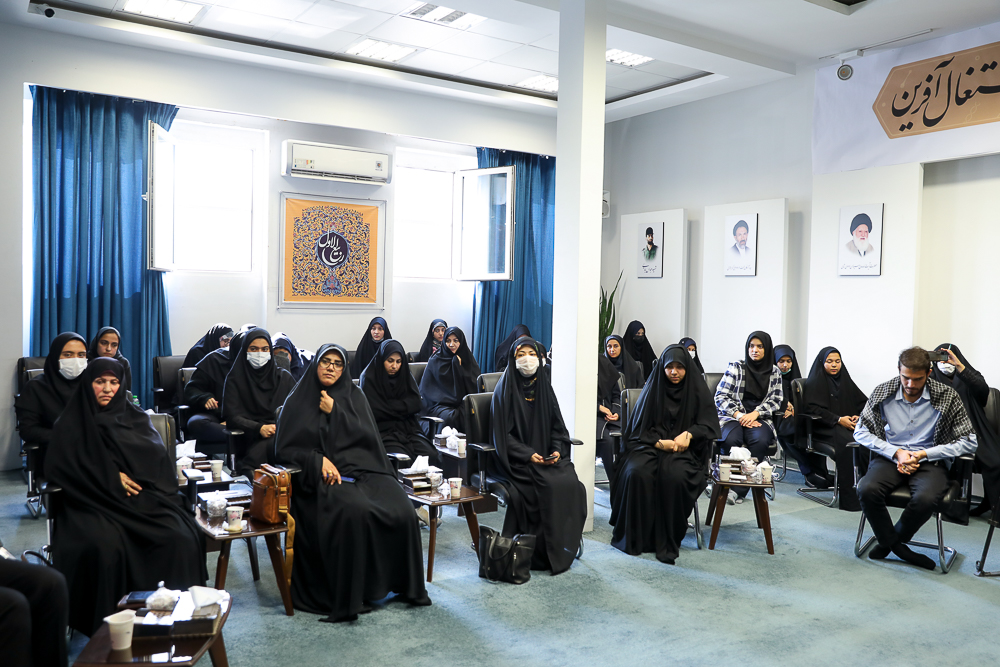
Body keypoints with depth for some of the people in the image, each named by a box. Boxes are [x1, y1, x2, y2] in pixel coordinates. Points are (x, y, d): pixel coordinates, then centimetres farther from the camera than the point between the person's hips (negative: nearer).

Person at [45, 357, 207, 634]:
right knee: (105, 545, -35)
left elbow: (156, 454, 8)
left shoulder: (135, 416, 21)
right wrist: (111, 476, -10)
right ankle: (107, 623, -22)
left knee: (180, 537, -28)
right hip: (96, 500, -1)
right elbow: (58, 466, 0)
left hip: (142, 495, 2)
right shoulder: (70, 423, 15)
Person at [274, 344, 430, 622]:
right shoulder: (298, 400, 9)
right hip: (322, 475, -3)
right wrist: (319, 460, -13)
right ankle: (349, 596, -23)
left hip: (362, 468, 3)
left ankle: (407, 585, -5)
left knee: (401, 510, -24)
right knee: (355, 511, -35)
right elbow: (285, 449, 3)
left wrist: (335, 411, -8)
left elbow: (366, 435, 1)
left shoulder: (354, 395, 14)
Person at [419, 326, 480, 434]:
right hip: (441, 404, -2)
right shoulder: (435, 361, 8)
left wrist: (459, 366, -5)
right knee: (450, 417, -37)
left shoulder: (468, 359, 14)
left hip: (463, 404, 2)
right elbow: (425, 389, 5)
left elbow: (473, 387, 5)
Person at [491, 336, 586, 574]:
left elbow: (557, 427, 12)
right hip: (518, 460, -4)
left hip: (549, 456, 5)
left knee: (571, 482, -22)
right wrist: (528, 455, -18)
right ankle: (543, 552, -14)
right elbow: (503, 435, -8)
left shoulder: (544, 386, 12)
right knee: (549, 485, -27)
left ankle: (565, 545, -8)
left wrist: (557, 450, -7)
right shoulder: (505, 390, -3)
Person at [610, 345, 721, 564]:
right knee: (636, 473, -31)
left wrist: (689, 434, -16)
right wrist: (659, 442, -11)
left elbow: (709, 425, 4)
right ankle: (633, 538, -18)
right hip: (651, 445, 1)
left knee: (674, 476, -35)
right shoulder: (653, 389, 9)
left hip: (684, 449, -1)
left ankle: (667, 543, -20)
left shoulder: (697, 389, 8)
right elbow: (639, 426, 7)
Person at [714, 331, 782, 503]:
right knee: (731, 440, -36)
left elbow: (775, 400, 8)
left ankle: (740, 489, -27)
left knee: (761, 441, -34)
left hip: (760, 418, 1)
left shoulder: (775, 372, 14)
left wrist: (755, 414, -10)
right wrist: (740, 415, -13)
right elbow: (721, 397, 1)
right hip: (733, 416, -1)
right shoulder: (736, 367, 7)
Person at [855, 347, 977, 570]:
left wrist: (923, 454, -12)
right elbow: (860, 432, 2)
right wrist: (896, 452, -11)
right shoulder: (883, 392, 0)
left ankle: (889, 541, -2)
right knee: (867, 490, -30)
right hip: (890, 457, 1)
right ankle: (898, 548, -3)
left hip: (930, 461, -1)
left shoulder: (947, 397, -4)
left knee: (926, 499, -34)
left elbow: (968, 442, -3)